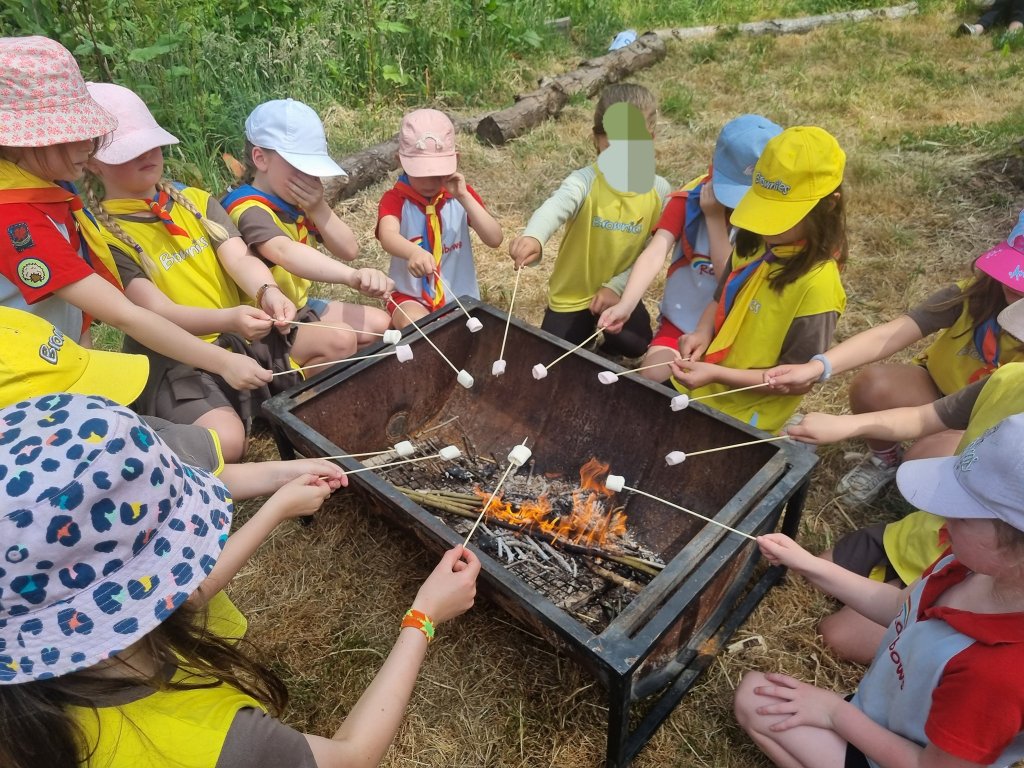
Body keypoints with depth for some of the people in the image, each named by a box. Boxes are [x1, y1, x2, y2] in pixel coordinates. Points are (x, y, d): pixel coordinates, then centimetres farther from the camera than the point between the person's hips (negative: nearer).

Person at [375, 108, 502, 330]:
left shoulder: (462, 195, -1)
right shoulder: (395, 199, -10)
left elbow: (494, 239, -13)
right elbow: (388, 236, -33)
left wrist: (464, 197, -22)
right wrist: (414, 252, -56)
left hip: (459, 296, 3)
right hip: (411, 296, -2)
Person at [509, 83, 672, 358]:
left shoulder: (659, 191, -9)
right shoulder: (585, 181, -20)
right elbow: (555, 206, -42)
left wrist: (616, 286, -16)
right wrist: (533, 237, -64)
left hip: (619, 292, 2)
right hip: (571, 295, -2)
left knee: (635, 345, -15)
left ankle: (608, 354, 21)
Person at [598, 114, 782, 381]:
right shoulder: (688, 199, -9)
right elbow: (655, 253, -25)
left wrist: (715, 216, -23)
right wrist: (625, 304, -41)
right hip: (680, 322, 0)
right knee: (651, 378, -21)